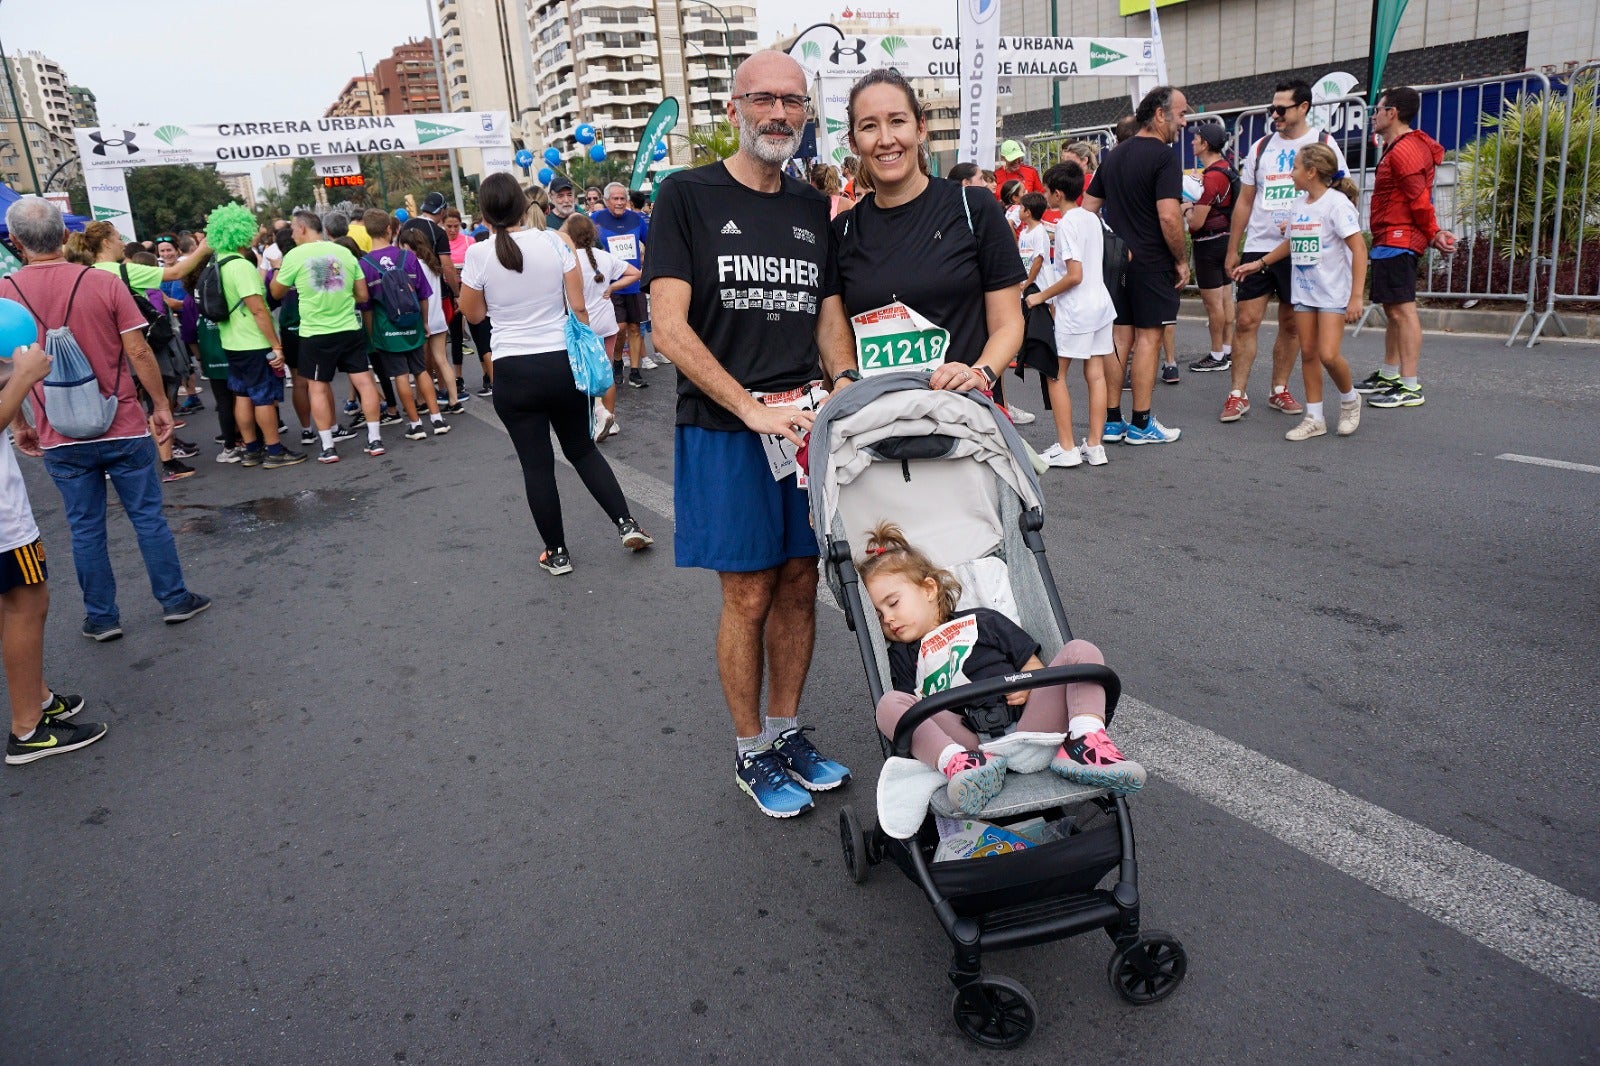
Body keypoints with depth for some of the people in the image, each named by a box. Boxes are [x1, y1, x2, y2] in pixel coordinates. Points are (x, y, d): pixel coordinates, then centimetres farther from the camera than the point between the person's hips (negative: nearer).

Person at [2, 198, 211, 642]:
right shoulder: (105, 283, -9)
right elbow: (138, 351, -9)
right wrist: (161, 405, 2)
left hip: (61, 439, 2)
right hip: (124, 427, -1)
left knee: (85, 529, 11)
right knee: (148, 517, 9)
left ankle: (101, 618, 19)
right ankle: (175, 600, 17)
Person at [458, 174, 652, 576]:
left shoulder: (478, 255, -8)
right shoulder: (554, 242, -4)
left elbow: (473, 314, 5)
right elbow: (579, 306, -1)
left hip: (513, 372, -2)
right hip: (563, 362, 2)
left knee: (537, 464, 7)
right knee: (582, 448, 20)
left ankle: (557, 553, 16)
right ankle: (627, 523, 14)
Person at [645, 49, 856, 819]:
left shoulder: (814, 210, 12)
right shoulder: (688, 197, -4)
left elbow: (829, 317, 13)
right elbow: (670, 328, -12)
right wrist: (753, 409, -19)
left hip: (808, 428, 5)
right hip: (724, 432, -5)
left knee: (798, 584, 10)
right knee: (748, 595, 1)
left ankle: (788, 733, 28)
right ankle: (750, 752, 20)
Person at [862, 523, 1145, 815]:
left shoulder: (981, 621, 24)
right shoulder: (903, 655, 25)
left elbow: (1036, 667, 21)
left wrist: (1028, 685, -3)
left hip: (1027, 724, 1)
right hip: (970, 744, -1)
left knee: (1080, 651, -11)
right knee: (890, 704, -23)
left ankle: (1085, 744, -34)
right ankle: (960, 764, -46)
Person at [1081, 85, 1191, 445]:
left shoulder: (1114, 155, 13)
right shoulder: (1163, 156, -12)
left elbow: (1088, 207, 16)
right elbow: (1168, 216, -21)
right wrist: (1182, 260, -10)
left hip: (1116, 262, 7)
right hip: (1152, 263, -7)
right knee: (1148, 337, -1)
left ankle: (1111, 420, 14)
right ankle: (1141, 423, 3)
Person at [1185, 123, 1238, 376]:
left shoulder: (1211, 177, -21)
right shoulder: (1227, 169, 9)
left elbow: (1196, 222, -22)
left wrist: (1186, 210, -2)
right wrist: (1193, 206, 9)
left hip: (1209, 244, -10)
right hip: (1226, 238, 10)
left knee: (1213, 302, -2)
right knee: (1225, 298, 14)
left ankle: (1217, 356, 5)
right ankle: (1228, 351, 22)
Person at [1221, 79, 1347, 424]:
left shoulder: (1323, 144, 2)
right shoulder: (1261, 147, 10)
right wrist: (1232, 250, 10)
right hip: (1257, 248, 2)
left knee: (1291, 324, 6)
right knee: (1245, 321, -5)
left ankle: (1279, 390, 17)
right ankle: (1238, 395, 1)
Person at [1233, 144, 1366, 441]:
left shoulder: (1337, 204, -14)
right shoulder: (1298, 206, 8)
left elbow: (1359, 249, -17)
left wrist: (1356, 297, -21)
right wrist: (1260, 263, 25)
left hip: (1333, 293, -7)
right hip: (1303, 292, 7)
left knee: (1328, 354, -13)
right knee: (1308, 353, 6)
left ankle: (1350, 399, 16)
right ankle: (1314, 418, 14)